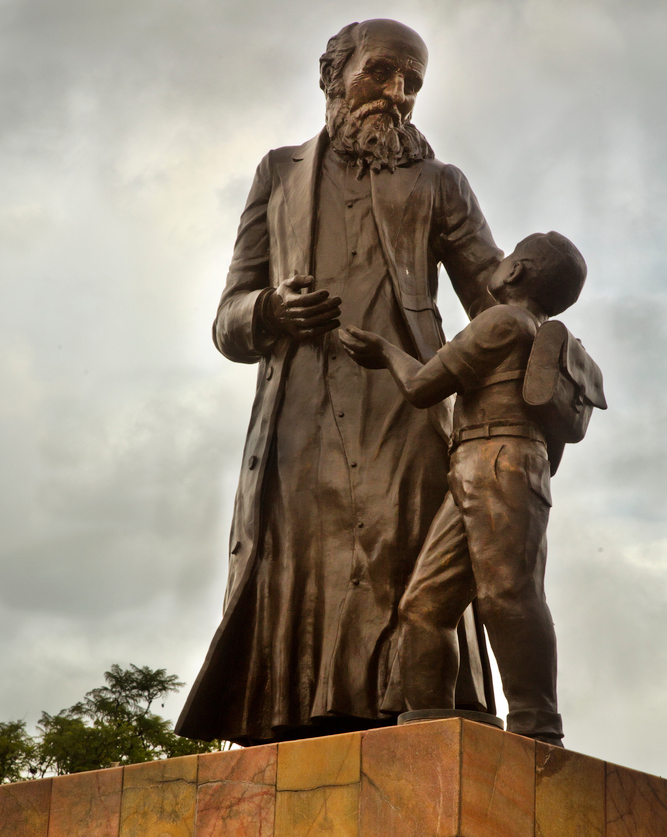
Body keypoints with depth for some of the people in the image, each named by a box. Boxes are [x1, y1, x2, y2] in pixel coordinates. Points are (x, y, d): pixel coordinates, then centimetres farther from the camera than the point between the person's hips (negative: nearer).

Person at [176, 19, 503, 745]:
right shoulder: (282, 174, 26)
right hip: (299, 426, 1)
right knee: (298, 586, -15)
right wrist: (269, 311, -4)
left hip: (403, 418, 0)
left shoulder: (439, 185, 24)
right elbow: (228, 321, 21)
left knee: (404, 590, -18)